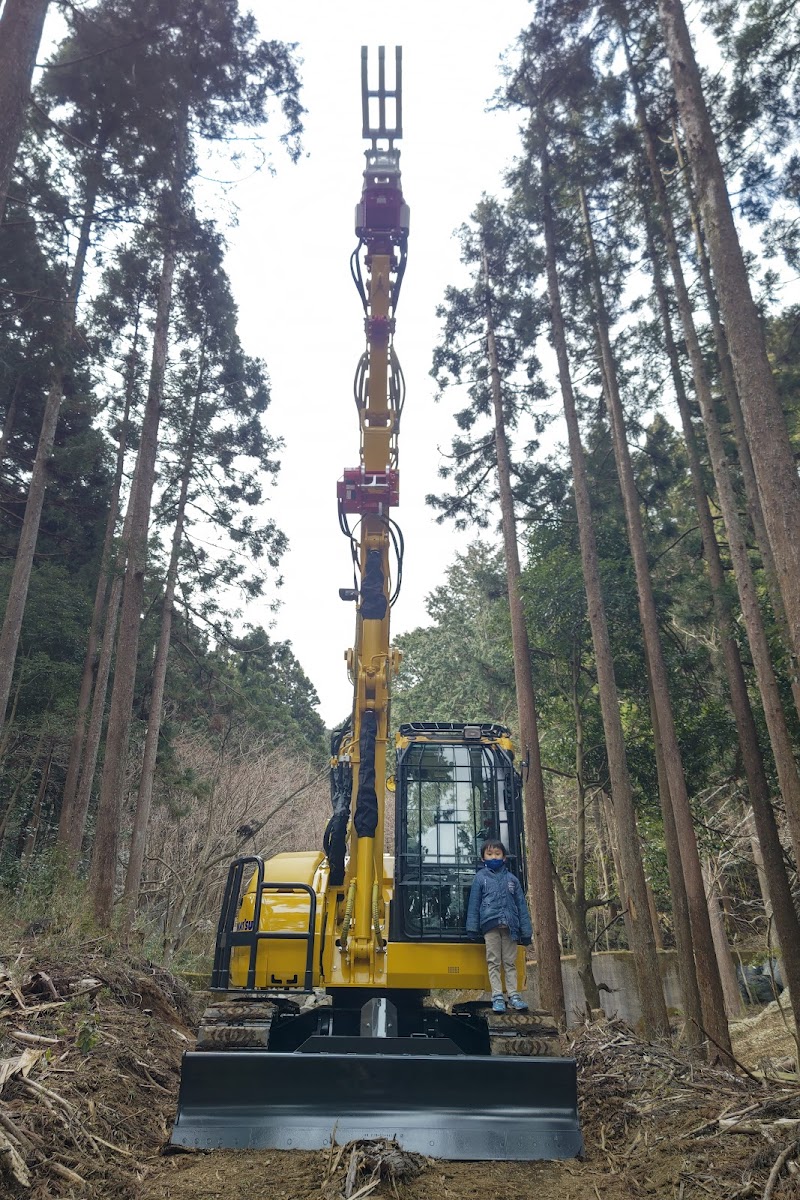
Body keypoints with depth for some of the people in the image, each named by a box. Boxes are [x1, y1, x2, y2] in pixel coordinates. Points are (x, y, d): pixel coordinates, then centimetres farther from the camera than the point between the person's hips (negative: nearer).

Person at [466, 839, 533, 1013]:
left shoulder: (512, 879, 10)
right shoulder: (480, 878, 5)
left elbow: (521, 905, 10)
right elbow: (474, 903, 3)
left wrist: (526, 932, 6)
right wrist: (473, 927, -3)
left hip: (509, 926, 2)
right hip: (490, 925, -2)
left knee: (510, 963, 7)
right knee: (494, 962, 0)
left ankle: (513, 996, 12)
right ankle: (497, 997, 3)